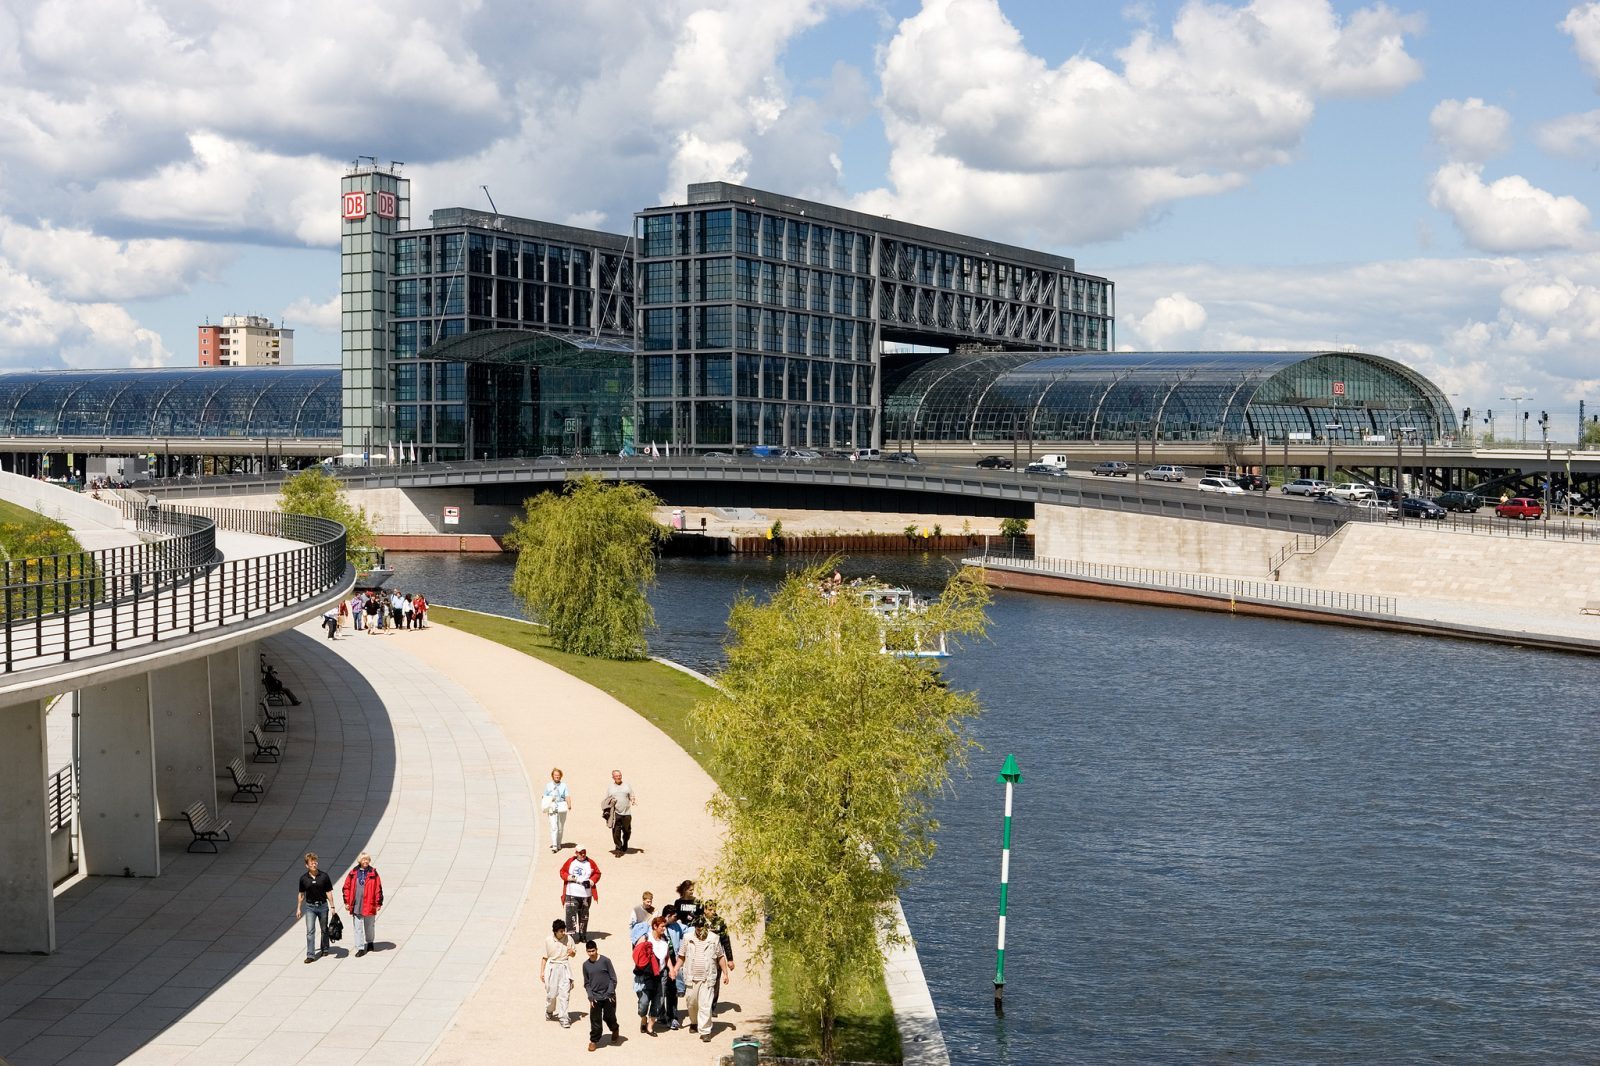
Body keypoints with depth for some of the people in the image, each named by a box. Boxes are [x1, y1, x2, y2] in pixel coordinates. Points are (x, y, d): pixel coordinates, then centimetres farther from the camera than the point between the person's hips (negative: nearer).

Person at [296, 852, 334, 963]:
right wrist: (298, 908, 8)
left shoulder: (324, 876, -6)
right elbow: (301, 894, 7)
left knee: (324, 929, 14)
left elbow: (328, 892, -1)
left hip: (322, 905, 0)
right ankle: (310, 955, -10)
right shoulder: (303, 878, -3)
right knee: (310, 931, -9)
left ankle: (325, 949, 34)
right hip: (310, 907, 0)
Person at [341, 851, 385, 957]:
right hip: (356, 905, 1)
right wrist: (347, 902, 3)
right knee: (358, 927, 0)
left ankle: (369, 942, 37)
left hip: (369, 904, -1)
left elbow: (378, 889, -1)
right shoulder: (353, 873, 0)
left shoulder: (373, 873, -3)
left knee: (369, 926, 15)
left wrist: (378, 903, -3)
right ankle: (360, 948, 4)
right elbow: (347, 887, 6)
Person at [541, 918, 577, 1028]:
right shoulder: (548, 941, -5)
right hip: (552, 968, 0)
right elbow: (545, 957, 3)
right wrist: (542, 972, 2)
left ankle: (563, 1018, 1)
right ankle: (549, 1011, 36)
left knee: (564, 993, -5)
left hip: (564, 968, 1)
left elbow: (573, 954, 9)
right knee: (551, 993, 7)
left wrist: (572, 952, -15)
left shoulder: (568, 939, -3)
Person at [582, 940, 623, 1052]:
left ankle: (615, 1030, 36)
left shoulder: (605, 961, -7)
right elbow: (586, 983, 9)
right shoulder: (586, 965, 4)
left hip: (608, 996, -2)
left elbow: (613, 978, -5)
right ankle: (594, 1040, 14)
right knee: (595, 1020, 0)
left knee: (609, 1017, 6)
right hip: (595, 997, 2)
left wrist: (610, 993, -11)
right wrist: (590, 997, -3)